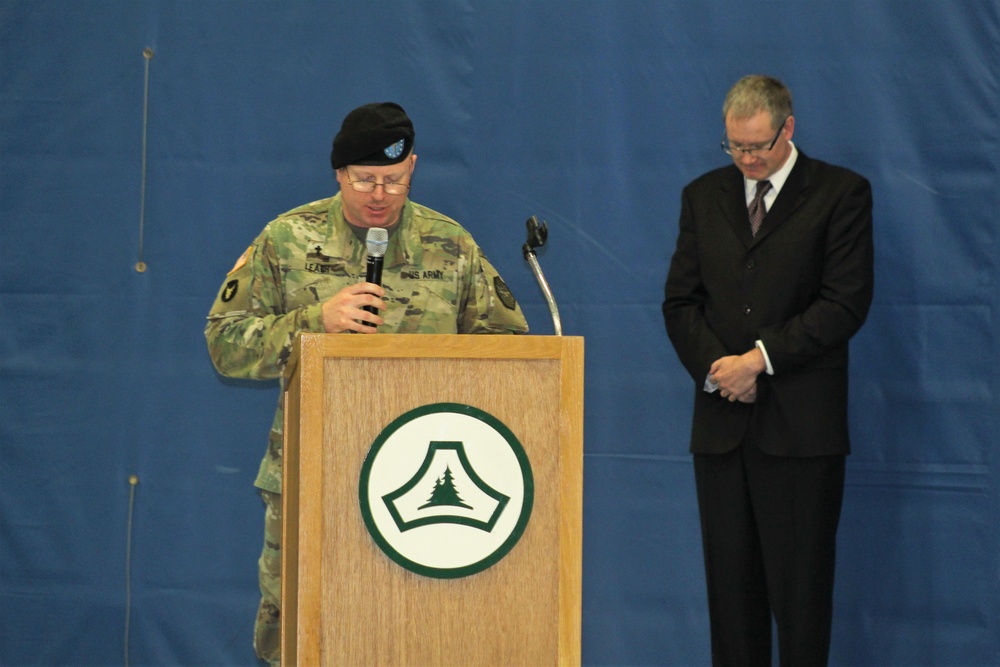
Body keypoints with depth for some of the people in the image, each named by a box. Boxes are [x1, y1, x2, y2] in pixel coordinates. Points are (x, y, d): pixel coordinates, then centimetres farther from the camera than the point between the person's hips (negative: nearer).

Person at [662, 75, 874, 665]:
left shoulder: (842, 193, 1)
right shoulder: (703, 196, 15)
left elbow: (845, 303, -7)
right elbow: (681, 301, 12)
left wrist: (760, 358, -12)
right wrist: (715, 367, -6)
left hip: (801, 422, -4)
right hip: (722, 420, 4)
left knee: (800, 585, -3)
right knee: (731, 583, 5)